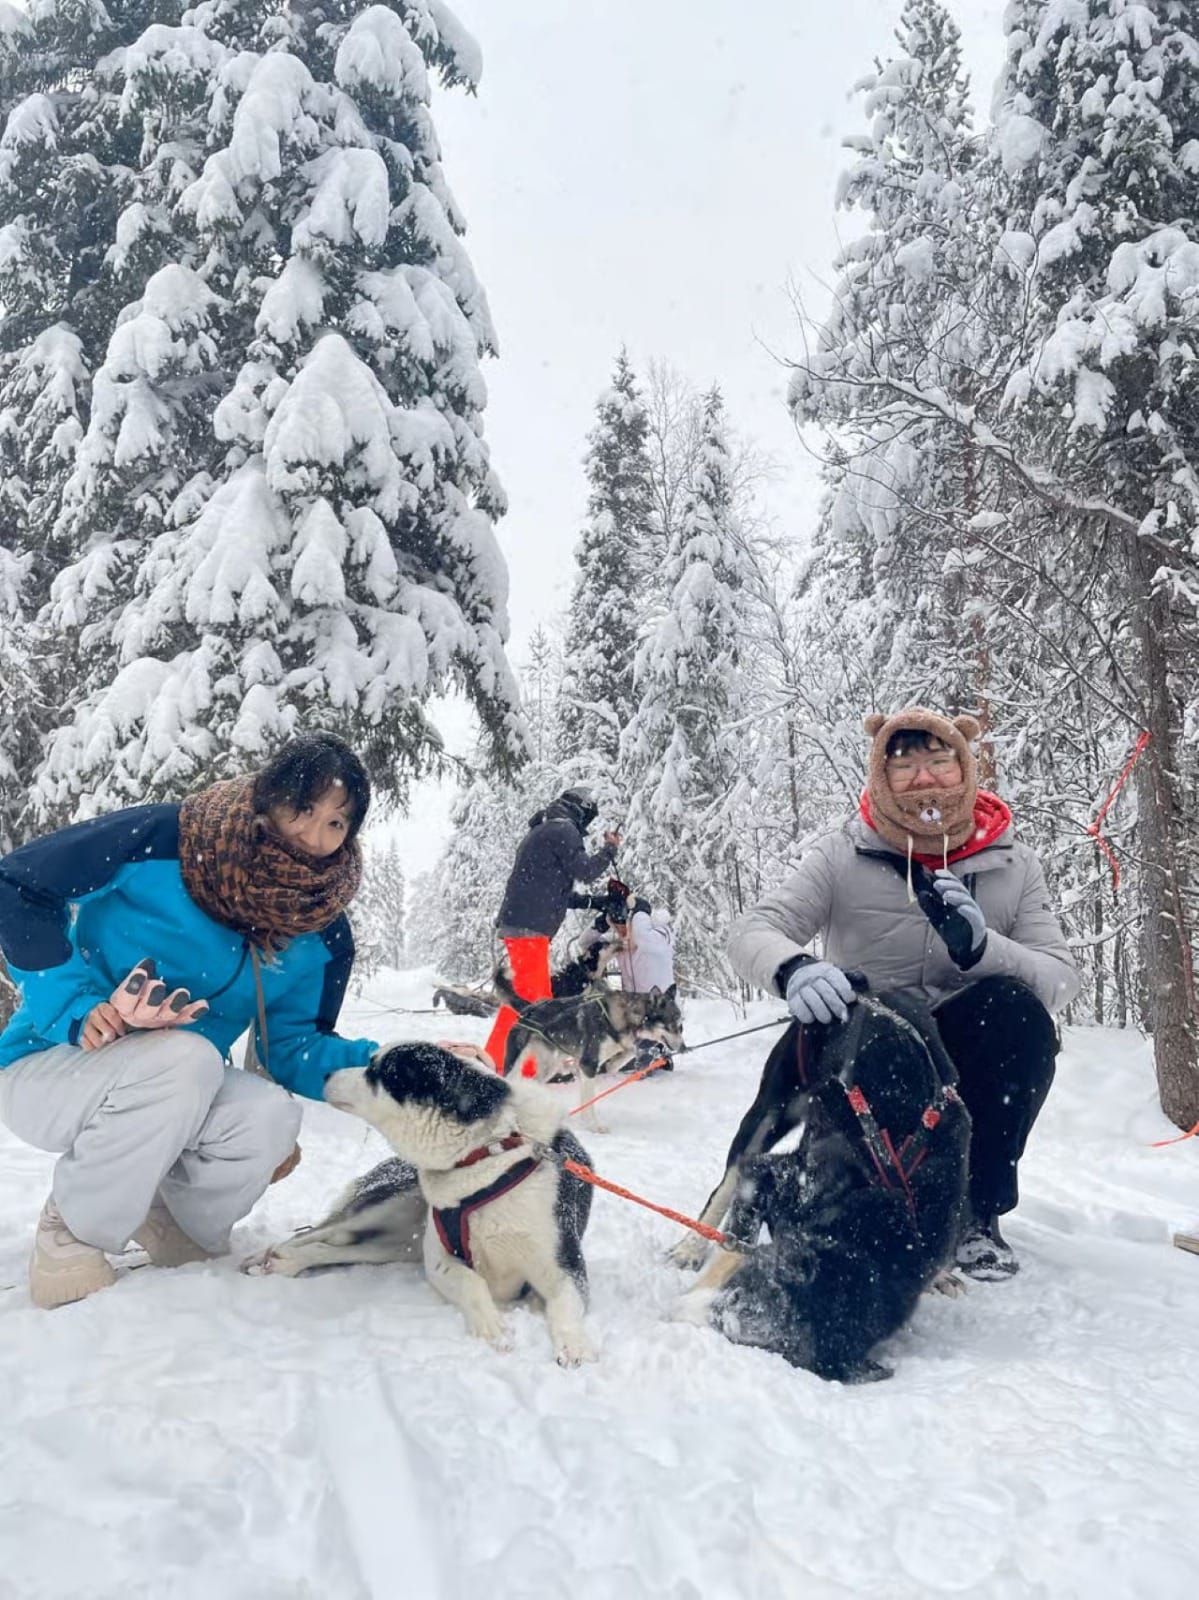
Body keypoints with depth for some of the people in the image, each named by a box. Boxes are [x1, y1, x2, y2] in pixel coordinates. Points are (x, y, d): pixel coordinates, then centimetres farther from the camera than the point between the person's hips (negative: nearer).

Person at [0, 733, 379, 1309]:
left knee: (268, 1114, -29)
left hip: (182, 1090, 4)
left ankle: (173, 1219, 6)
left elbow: (292, 1050, -6)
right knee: (185, 1057, -36)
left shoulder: (320, 929, -5)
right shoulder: (163, 839, -19)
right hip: (52, 1066, -4)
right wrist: (79, 1006, -26)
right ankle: (71, 1233, -9)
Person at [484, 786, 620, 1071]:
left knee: (541, 996, 15)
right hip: (529, 926, -10)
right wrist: (610, 849, 7)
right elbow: (585, 871, -8)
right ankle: (495, 1061, -13)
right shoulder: (563, 830, -6)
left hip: (519, 922, 10)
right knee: (526, 995, -11)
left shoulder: (541, 832, 25)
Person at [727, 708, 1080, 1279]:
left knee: (1015, 1006, -27)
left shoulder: (1013, 865, -2)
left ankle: (977, 1210, -11)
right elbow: (751, 933, -18)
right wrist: (794, 970, -42)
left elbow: (1062, 979, -12)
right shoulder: (842, 857, -8)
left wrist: (979, 947, -33)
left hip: (970, 1063, 1)